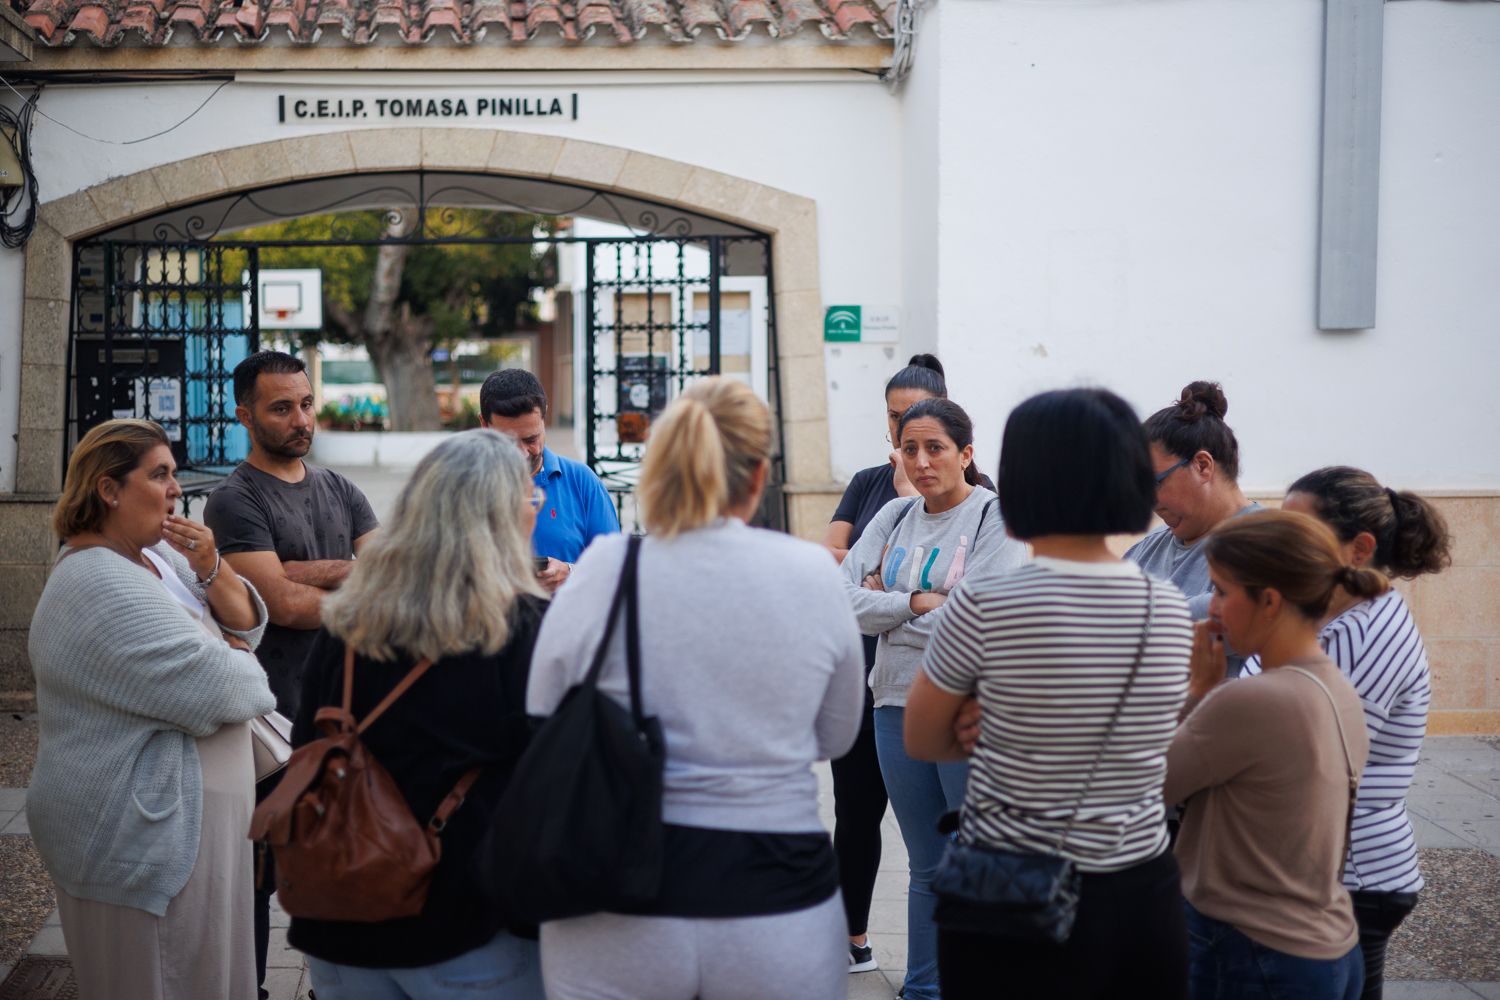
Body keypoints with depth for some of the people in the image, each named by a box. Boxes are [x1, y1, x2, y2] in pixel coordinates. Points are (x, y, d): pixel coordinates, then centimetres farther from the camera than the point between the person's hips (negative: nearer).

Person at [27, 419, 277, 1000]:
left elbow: (248, 626, 8)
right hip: (148, 838, -9)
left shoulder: (156, 554, 8)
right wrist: (233, 658, -2)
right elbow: (225, 689, -25)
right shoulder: (104, 587, -22)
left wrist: (210, 568, -10)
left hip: (183, 819, 9)